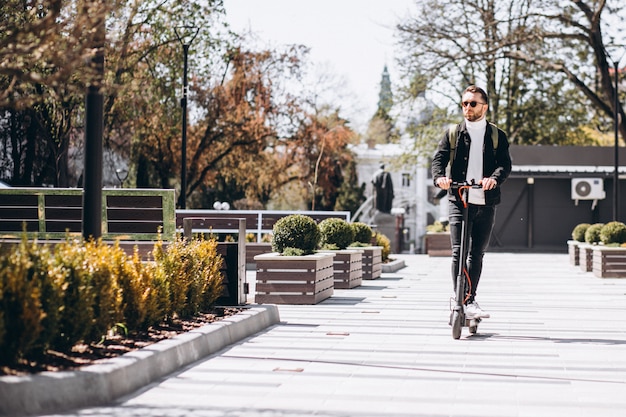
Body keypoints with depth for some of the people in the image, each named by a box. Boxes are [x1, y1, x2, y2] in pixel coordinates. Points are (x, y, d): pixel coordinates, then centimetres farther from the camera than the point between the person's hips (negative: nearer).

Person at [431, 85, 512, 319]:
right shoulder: (453, 134, 10)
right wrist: (439, 177, -23)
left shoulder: (497, 136, 8)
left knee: (477, 254, 7)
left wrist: (494, 178, -25)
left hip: (486, 203, 1)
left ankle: (470, 300, 18)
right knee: (459, 252, -11)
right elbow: (439, 158, -1)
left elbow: (505, 164, -3)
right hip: (459, 201, -1)